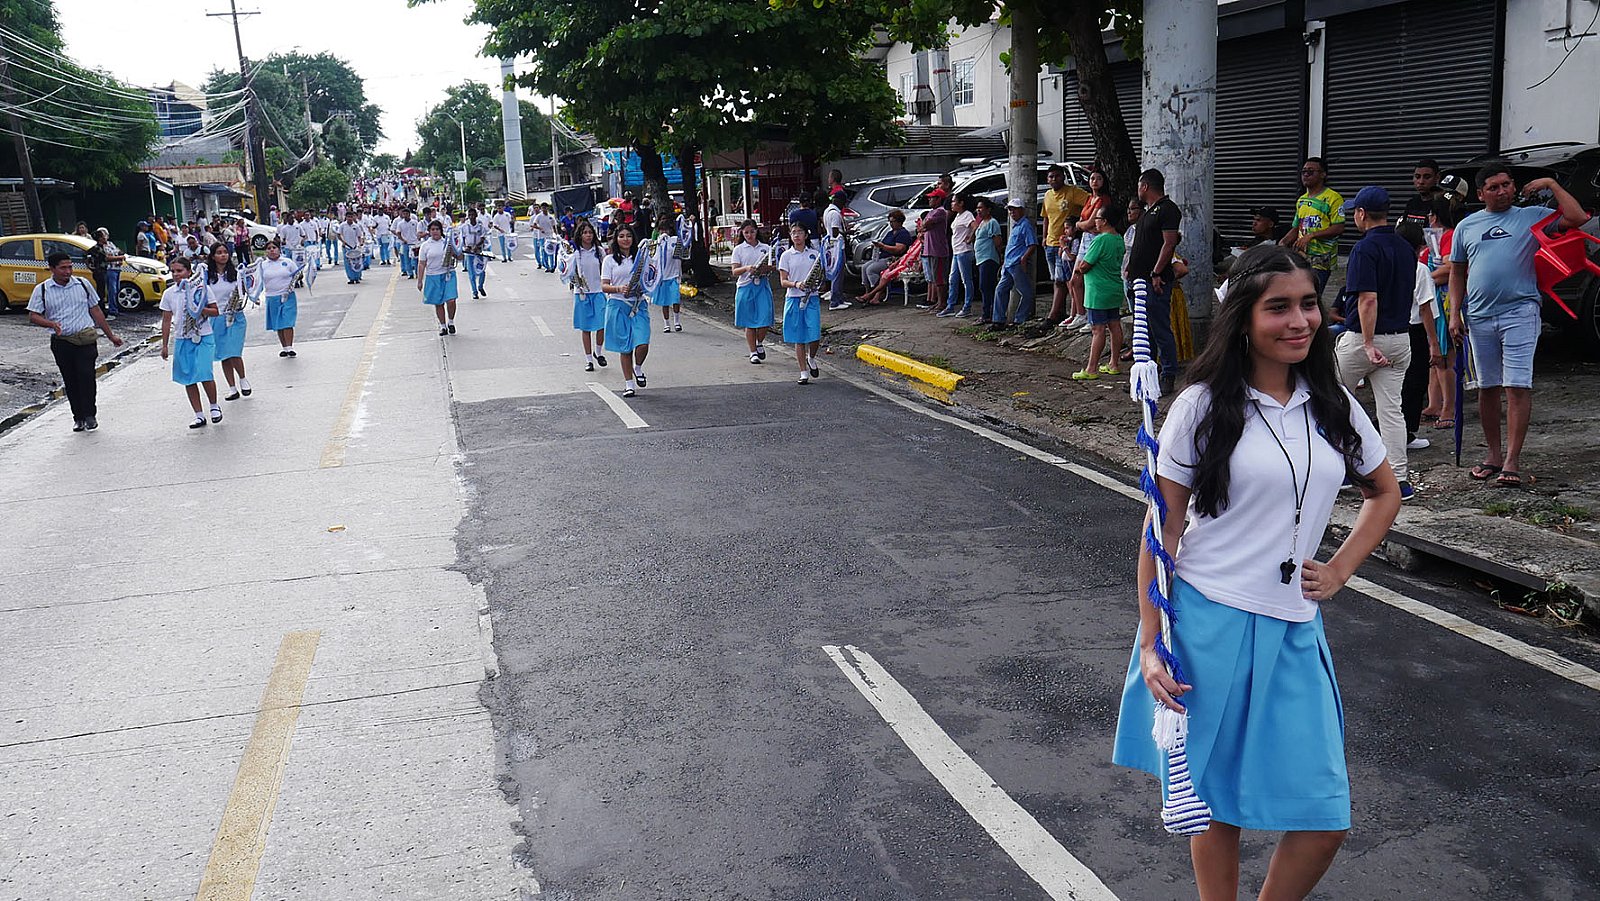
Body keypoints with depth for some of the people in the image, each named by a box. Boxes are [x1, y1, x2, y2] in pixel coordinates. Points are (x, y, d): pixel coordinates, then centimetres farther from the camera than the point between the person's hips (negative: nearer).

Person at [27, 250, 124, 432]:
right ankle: (78, 417, 16)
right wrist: (51, 324, -20)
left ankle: (90, 415, -1)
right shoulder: (42, 290, 3)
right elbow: (33, 316, 0)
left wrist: (110, 335, 13)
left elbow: (95, 311, 13)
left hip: (86, 339, -1)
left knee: (86, 376, -12)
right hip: (61, 342, 1)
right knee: (70, 381, 6)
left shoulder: (83, 284, 6)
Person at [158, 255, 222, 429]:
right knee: (188, 379, 4)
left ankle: (214, 406, 12)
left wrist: (200, 310, -19)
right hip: (182, 340, 4)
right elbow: (166, 320, 9)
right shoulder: (169, 294, 5)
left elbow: (216, 312, 0)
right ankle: (199, 415, 12)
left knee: (205, 375, -13)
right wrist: (165, 345, 8)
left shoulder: (201, 289, -3)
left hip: (203, 338, -4)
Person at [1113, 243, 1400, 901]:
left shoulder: (1333, 405, 6)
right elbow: (1162, 529, -5)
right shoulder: (1204, 406, -6)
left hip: (1294, 630, 4)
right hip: (1207, 623, -4)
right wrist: (1151, 644, -9)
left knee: (1325, 821, 3)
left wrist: (1339, 571, 8)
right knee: (1216, 807, 8)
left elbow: (1385, 493, 23)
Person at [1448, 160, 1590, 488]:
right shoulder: (1466, 226, 13)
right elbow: (1457, 273, 15)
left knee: (1517, 386, -9)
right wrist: (1455, 314, 6)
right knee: (1487, 388, 9)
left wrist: (1551, 185, -2)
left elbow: (1578, 218, -6)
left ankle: (1512, 462, -9)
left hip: (1519, 312, -3)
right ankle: (1494, 455, 20)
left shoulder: (1532, 216, 7)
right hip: (1479, 316, 3)